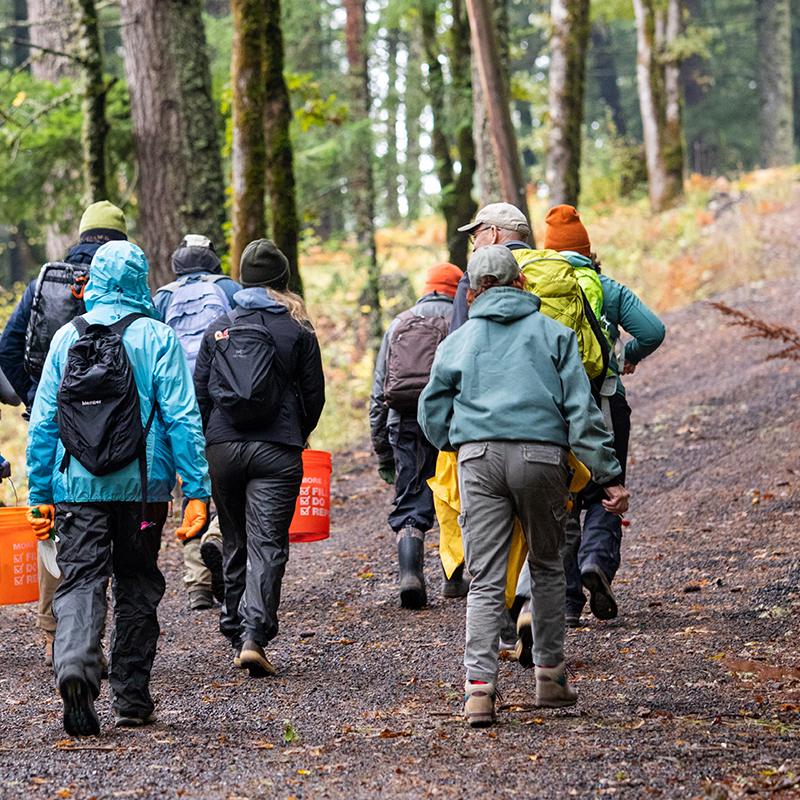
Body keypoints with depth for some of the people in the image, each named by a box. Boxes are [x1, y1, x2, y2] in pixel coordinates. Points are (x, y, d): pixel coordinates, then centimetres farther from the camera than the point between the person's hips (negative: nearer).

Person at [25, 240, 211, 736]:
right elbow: (182, 418, -8)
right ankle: (131, 696, 16)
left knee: (80, 582, -2)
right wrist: (197, 490, -5)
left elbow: (43, 421, 6)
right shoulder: (157, 338, -3)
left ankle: (75, 665, -30)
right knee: (137, 586, 12)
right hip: (142, 485, -1)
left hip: (77, 485, 1)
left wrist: (41, 494, 12)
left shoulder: (67, 337, 5)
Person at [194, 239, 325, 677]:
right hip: (277, 451, -2)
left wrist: (207, 442, 17)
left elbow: (199, 392, 7)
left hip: (222, 447, 2)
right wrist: (298, 436, 22)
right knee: (267, 545, -6)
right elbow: (314, 394, 5)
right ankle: (254, 636, -20)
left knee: (235, 542, 16)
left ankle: (234, 631, 21)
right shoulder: (298, 331, 2)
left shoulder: (219, 329, 7)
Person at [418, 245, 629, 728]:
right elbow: (581, 410, 4)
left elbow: (433, 415, 16)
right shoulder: (552, 332, 12)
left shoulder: (458, 342, 16)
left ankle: (479, 686, -15)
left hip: (478, 458, 0)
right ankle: (551, 674, 21)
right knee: (547, 565, 19)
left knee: (485, 580, -1)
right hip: (542, 456, 0)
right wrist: (611, 477, 2)